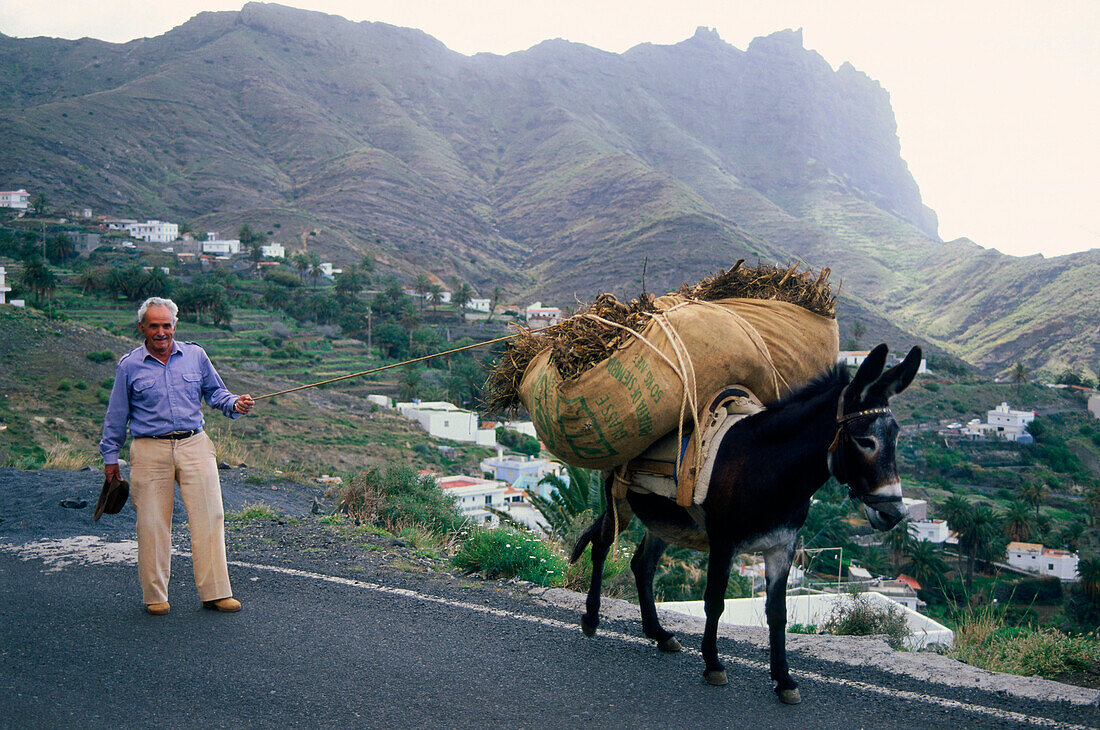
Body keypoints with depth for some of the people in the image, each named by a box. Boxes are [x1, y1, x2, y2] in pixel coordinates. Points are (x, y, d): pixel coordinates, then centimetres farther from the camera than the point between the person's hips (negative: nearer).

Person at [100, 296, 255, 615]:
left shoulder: (195, 356, 9)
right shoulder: (129, 365, 5)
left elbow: (214, 392, 18)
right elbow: (116, 415, 11)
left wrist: (234, 404, -3)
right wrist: (110, 456, 12)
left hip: (194, 446, 1)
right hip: (150, 450, -1)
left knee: (209, 517, -4)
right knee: (152, 524, 2)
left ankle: (215, 592, 3)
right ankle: (155, 596, 15)